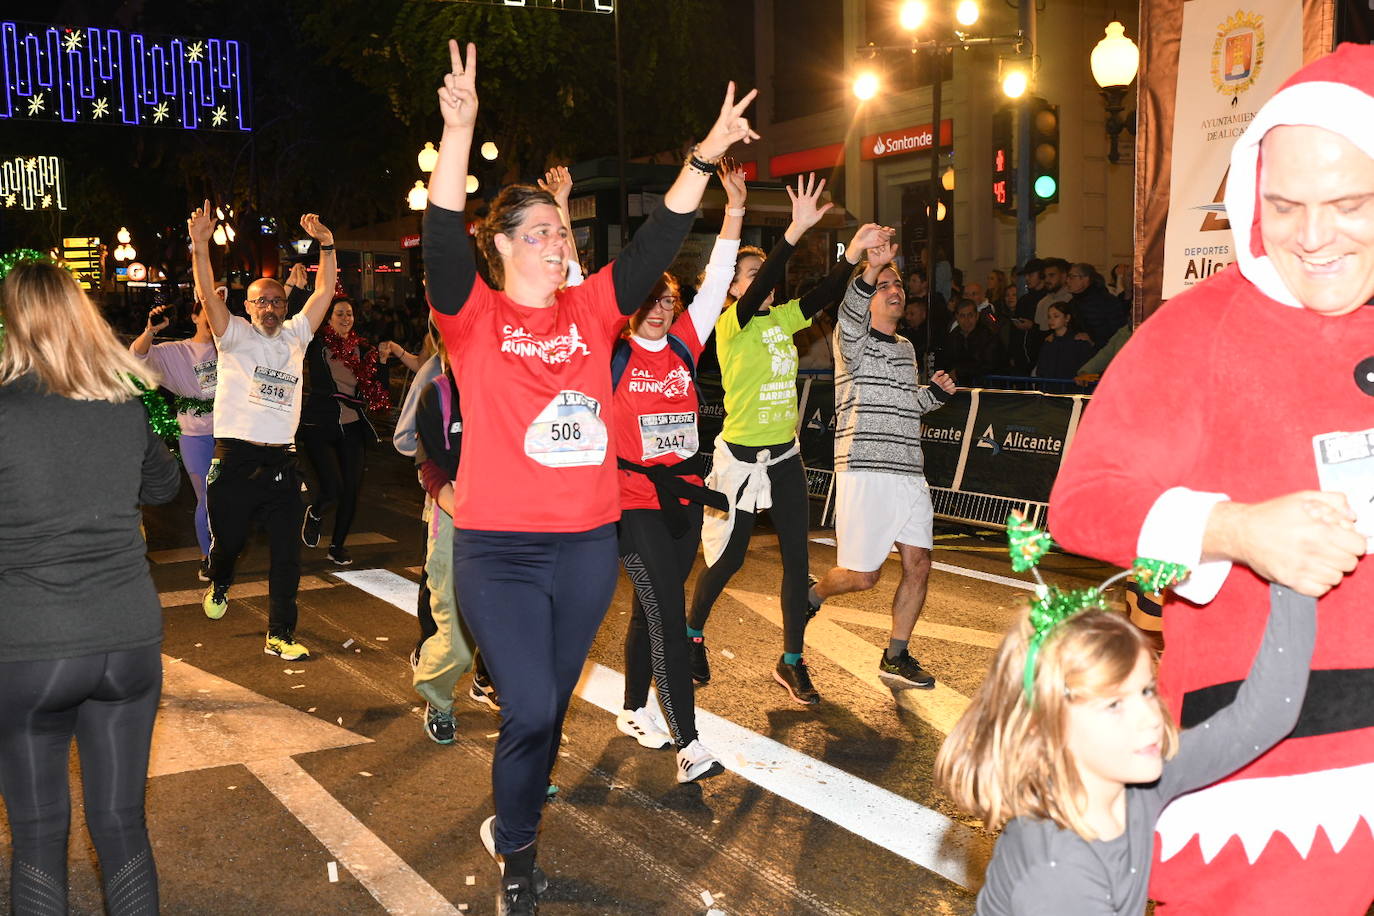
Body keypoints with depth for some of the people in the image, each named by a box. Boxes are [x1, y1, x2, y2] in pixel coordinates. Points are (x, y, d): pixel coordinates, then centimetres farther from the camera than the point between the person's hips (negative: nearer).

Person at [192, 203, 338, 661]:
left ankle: (280, 634, 10)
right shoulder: (235, 335, 4)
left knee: (287, 554, 1)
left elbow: (325, 290, 13)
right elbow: (208, 296, -11)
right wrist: (200, 247, -25)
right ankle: (219, 585, 46)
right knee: (228, 541, 11)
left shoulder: (294, 335, 14)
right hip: (235, 459, -3)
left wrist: (326, 245, 2)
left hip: (281, 462, 3)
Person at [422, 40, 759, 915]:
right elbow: (442, 237, -18)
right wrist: (459, 130, -30)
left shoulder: (591, 310, 8)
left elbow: (657, 243, 3)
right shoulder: (474, 315, -3)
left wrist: (705, 159, -5)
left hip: (589, 541, 4)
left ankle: (511, 821, 41)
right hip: (500, 548, -4)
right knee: (530, 709, -7)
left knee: (552, 704, 17)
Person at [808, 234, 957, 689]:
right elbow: (851, 316, -29)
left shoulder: (905, 347, 19)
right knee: (863, 576, -1)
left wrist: (936, 392, 9)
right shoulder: (853, 340, -4)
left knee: (918, 565, 4)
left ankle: (896, 655, 21)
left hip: (908, 472, 7)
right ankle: (812, 593, 31)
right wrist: (870, 267, -46)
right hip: (864, 470, -7)